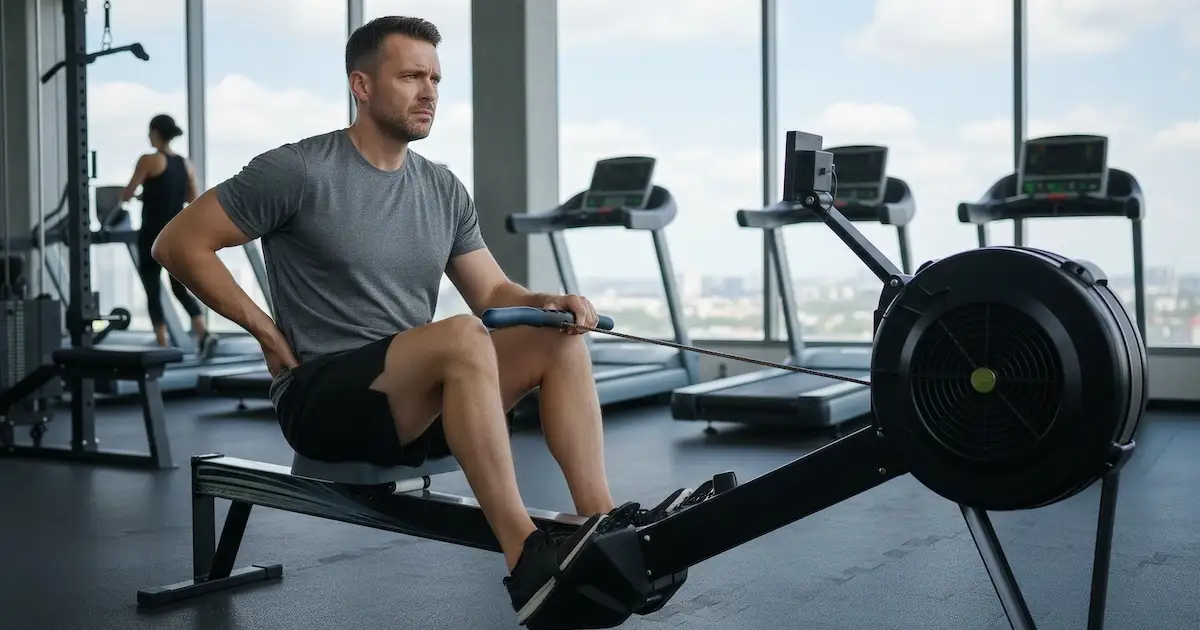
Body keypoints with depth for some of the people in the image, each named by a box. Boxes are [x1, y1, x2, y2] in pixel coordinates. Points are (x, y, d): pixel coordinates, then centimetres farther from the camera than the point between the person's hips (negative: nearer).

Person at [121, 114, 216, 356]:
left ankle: (163, 347, 0)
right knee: (181, 289, 12)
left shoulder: (148, 161, -9)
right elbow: (193, 200, 17)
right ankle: (203, 333, -8)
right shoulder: (186, 164, 7)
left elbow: (126, 195, -5)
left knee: (153, 292, 4)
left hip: (153, 235, -5)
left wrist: (133, 197, 17)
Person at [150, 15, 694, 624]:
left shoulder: (443, 190, 11)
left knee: (561, 339, -11)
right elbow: (179, 244, -6)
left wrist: (548, 300, -11)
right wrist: (268, 332, -9)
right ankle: (526, 558, -36)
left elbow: (492, 292, 11)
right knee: (462, 337, -35)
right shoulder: (299, 172, -8)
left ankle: (604, 522, -20)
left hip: (418, 403, 7)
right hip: (321, 398, -7)